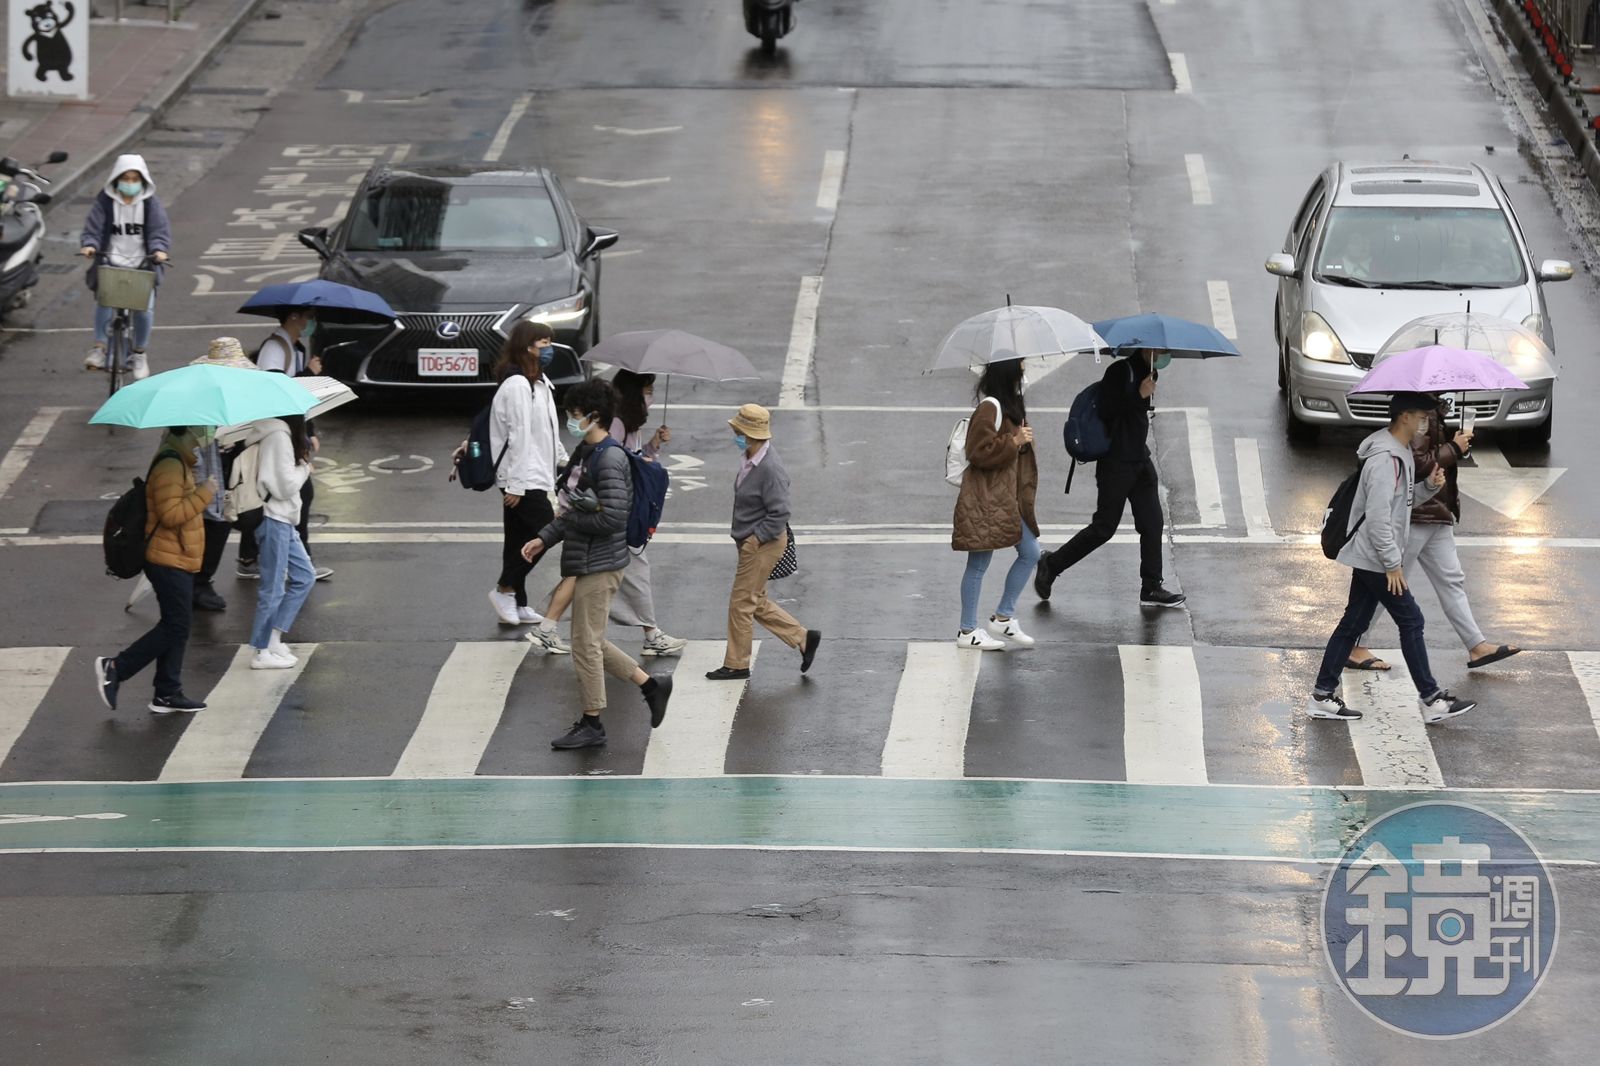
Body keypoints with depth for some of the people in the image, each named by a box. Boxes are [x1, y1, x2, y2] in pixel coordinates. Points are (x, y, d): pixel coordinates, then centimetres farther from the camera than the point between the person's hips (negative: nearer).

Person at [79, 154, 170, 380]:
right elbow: (93, 227, -3)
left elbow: (160, 230, -4)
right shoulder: (104, 200, 2)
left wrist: (159, 249, -24)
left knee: (145, 306, -12)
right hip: (111, 261, 0)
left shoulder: (151, 202, 3)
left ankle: (140, 353, 8)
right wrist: (89, 245, -23)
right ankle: (99, 348, -17)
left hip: (142, 262, 0)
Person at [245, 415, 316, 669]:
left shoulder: (279, 434, 12)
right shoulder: (279, 436, -17)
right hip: (273, 521, -10)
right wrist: (304, 468, -3)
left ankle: (274, 640, 16)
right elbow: (286, 484, -18)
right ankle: (262, 652, 6)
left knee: (304, 576, 15)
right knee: (273, 588, -2)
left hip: (282, 520, 10)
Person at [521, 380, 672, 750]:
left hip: (599, 565, -10)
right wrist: (544, 538, 9)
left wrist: (569, 520, -13)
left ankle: (591, 724, 8)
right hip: (583, 562, 10)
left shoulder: (609, 459, -19)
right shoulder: (583, 454, 12)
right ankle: (652, 686, 25)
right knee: (591, 642, 16)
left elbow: (612, 518, -26)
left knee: (586, 643, -2)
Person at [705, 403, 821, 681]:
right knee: (757, 603, 16)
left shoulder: (770, 469, -25)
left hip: (763, 544, -10)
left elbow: (779, 514, -24)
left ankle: (736, 665, 13)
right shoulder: (751, 460, 5)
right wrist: (746, 539, 14)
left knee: (741, 603, 1)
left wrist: (753, 540, -20)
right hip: (753, 543, 10)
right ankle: (803, 638, 23)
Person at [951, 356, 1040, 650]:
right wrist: (1014, 441, -19)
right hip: (985, 501, -10)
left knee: (1030, 553, 9)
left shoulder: (1011, 406, 16)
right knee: (979, 562, -3)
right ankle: (968, 631, 4)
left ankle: (1003, 618, 18)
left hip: (1007, 499, 10)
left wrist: (1024, 440, 14)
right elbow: (980, 452, -22)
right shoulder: (990, 408, -16)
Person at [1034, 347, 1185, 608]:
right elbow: (1106, 411, -23)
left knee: (1152, 523, 3)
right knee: (1104, 527, -2)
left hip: (1140, 459, 8)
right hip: (1116, 463, -8)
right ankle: (1051, 564, 13)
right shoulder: (1120, 371, -14)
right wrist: (1139, 395, -26)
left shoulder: (1147, 372, 12)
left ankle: (1151, 589, 6)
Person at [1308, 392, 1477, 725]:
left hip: (1369, 559, 10)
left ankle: (1322, 696, 14)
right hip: (1376, 558, -10)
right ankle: (1431, 700, 4)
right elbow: (1378, 516, -24)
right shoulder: (1385, 460, -22)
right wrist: (1393, 563, -21)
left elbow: (1404, 501, 20)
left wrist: (1429, 486, 1)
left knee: (1353, 623, 11)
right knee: (1410, 621, -3)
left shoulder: (1401, 454, 11)